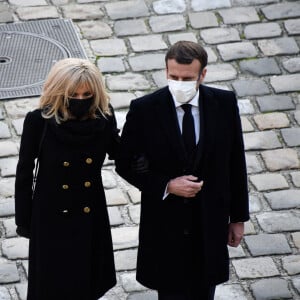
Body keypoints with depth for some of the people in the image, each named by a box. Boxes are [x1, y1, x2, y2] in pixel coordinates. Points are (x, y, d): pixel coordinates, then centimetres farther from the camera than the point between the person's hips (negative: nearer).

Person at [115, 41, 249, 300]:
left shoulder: (225, 103, -8)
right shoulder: (144, 110, -14)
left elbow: (236, 163, 1)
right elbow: (125, 165, -5)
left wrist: (238, 217, 6)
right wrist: (167, 186, -19)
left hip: (211, 222, 2)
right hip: (165, 224, -2)